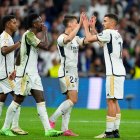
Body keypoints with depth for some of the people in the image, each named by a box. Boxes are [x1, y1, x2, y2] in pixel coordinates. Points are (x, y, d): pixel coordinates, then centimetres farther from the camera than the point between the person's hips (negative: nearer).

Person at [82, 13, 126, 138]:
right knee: (114, 101, 10)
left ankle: (109, 131, -11)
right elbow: (102, 43, 33)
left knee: (111, 101, -10)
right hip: (119, 72, 9)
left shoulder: (108, 33, -10)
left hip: (114, 73, -9)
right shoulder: (117, 35, 19)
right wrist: (93, 28, 33)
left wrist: (86, 26, 8)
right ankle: (115, 130, 10)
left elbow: (89, 39, -8)